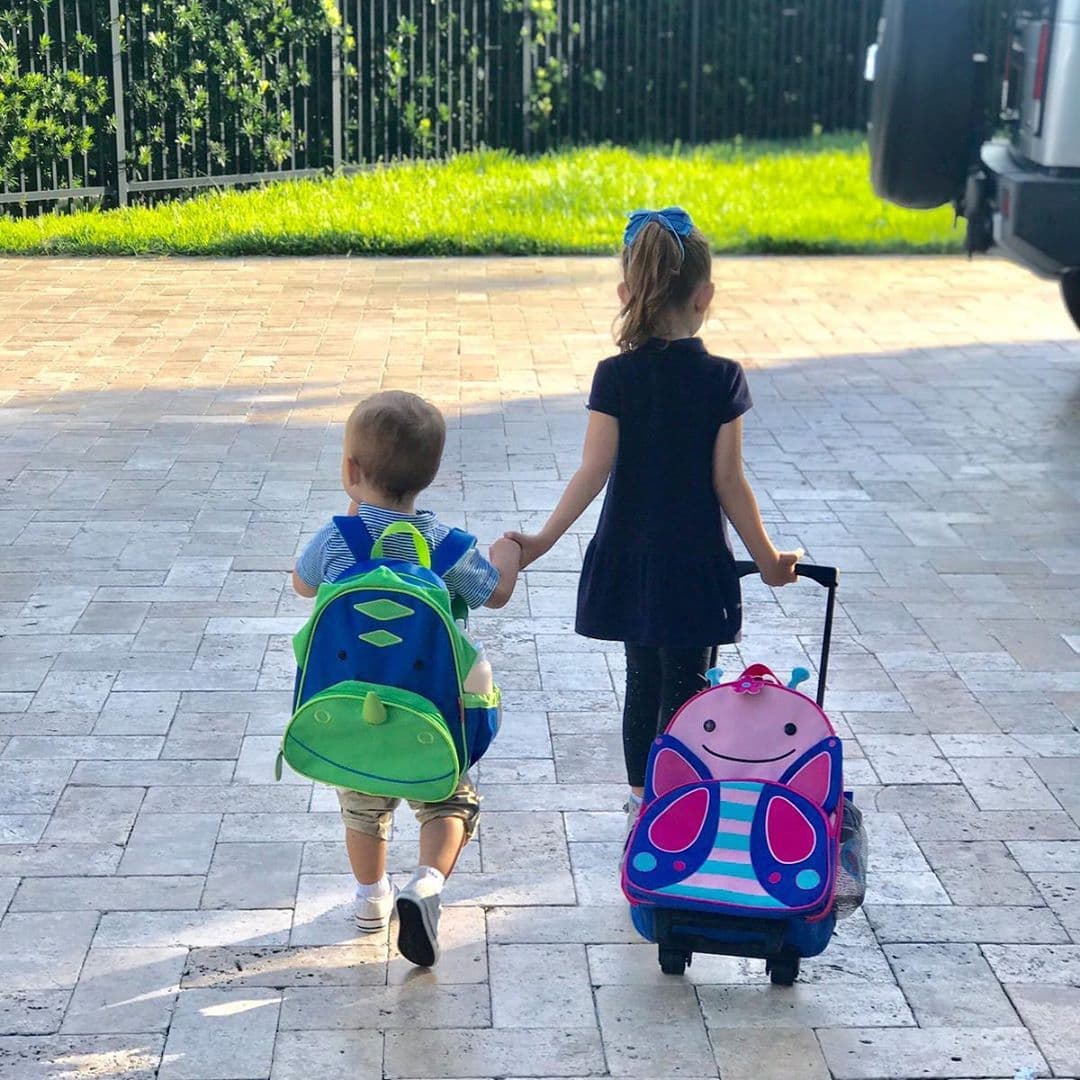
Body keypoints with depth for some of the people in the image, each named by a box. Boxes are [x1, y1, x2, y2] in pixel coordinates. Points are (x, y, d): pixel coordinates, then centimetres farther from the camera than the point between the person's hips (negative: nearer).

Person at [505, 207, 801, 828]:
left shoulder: (616, 377, -8)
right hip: (696, 564, -2)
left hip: (630, 558, 2)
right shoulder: (722, 380, -11)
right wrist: (768, 557, 1)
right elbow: (728, 482, -10)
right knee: (685, 686, 7)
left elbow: (594, 472, -12)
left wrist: (542, 540, -5)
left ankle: (642, 798, 31)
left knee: (643, 678, 18)